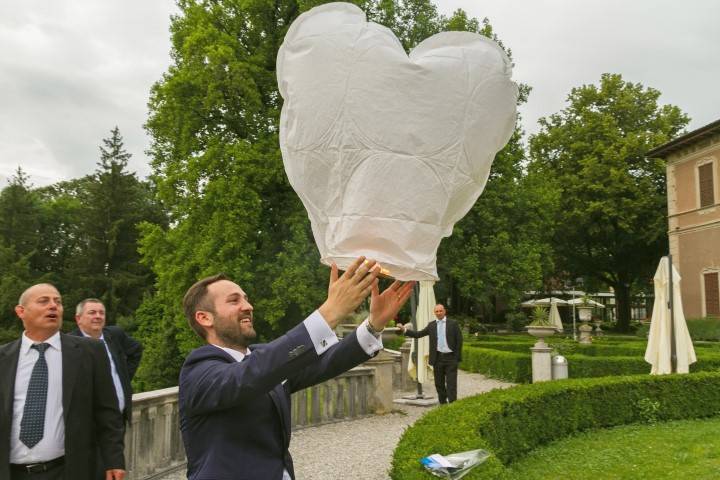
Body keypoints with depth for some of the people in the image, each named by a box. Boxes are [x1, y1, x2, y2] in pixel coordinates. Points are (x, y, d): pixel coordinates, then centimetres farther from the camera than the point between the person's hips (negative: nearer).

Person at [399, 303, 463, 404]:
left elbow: (459, 340, -1)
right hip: (438, 358, 3)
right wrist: (405, 330, -6)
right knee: (439, 383, 10)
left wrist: (457, 357, -6)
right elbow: (418, 334, 5)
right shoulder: (431, 325, 9)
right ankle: (442, 403, 21)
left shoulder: (453, 324, 1)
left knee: (451, 383, -4)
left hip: (450, 358, -3)